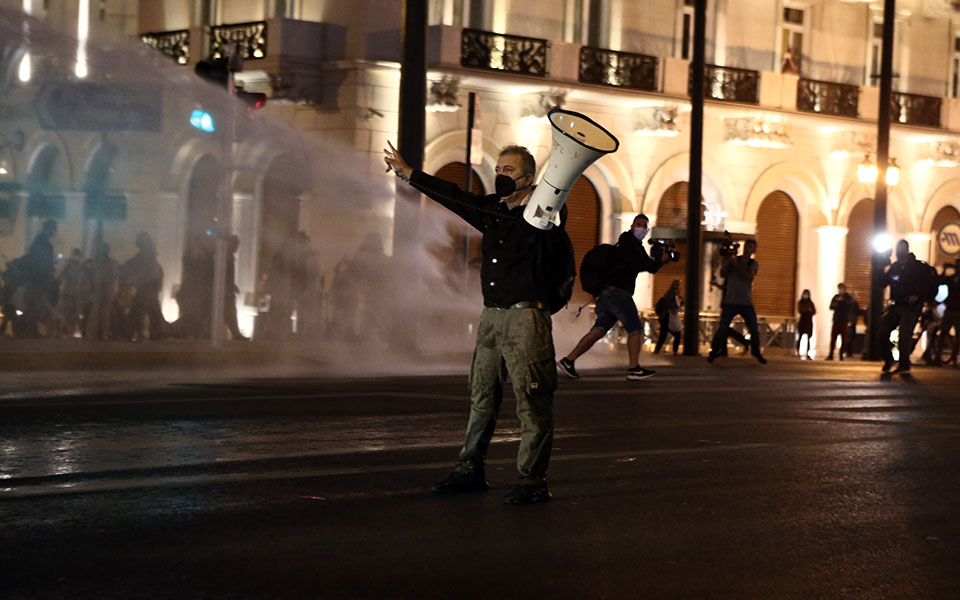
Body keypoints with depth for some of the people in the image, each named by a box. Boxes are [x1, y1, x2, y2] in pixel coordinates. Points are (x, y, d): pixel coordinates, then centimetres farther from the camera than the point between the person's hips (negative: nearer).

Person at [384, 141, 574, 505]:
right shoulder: (492, 210, 15)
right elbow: (456, 198, 23)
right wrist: (408, 174, 29)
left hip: (526, 316, -7)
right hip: (491, 315, 7)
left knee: (532, 400, -7)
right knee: (482, 396, 12)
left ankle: (533, 481, -4)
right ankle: (470, 471, 22)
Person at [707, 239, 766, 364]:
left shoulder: (754, 264, 4)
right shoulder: (733, 258, 5)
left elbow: (749, 275, -17)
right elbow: (722, 274, -4)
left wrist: (736, 264, -19)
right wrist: (725, 263, -20)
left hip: (746, 303, 1)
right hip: (730, 301, -1)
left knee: (754, 329, 1)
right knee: (722, 327, -9)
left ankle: (756, 352, 19)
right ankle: (714, 351, 3)